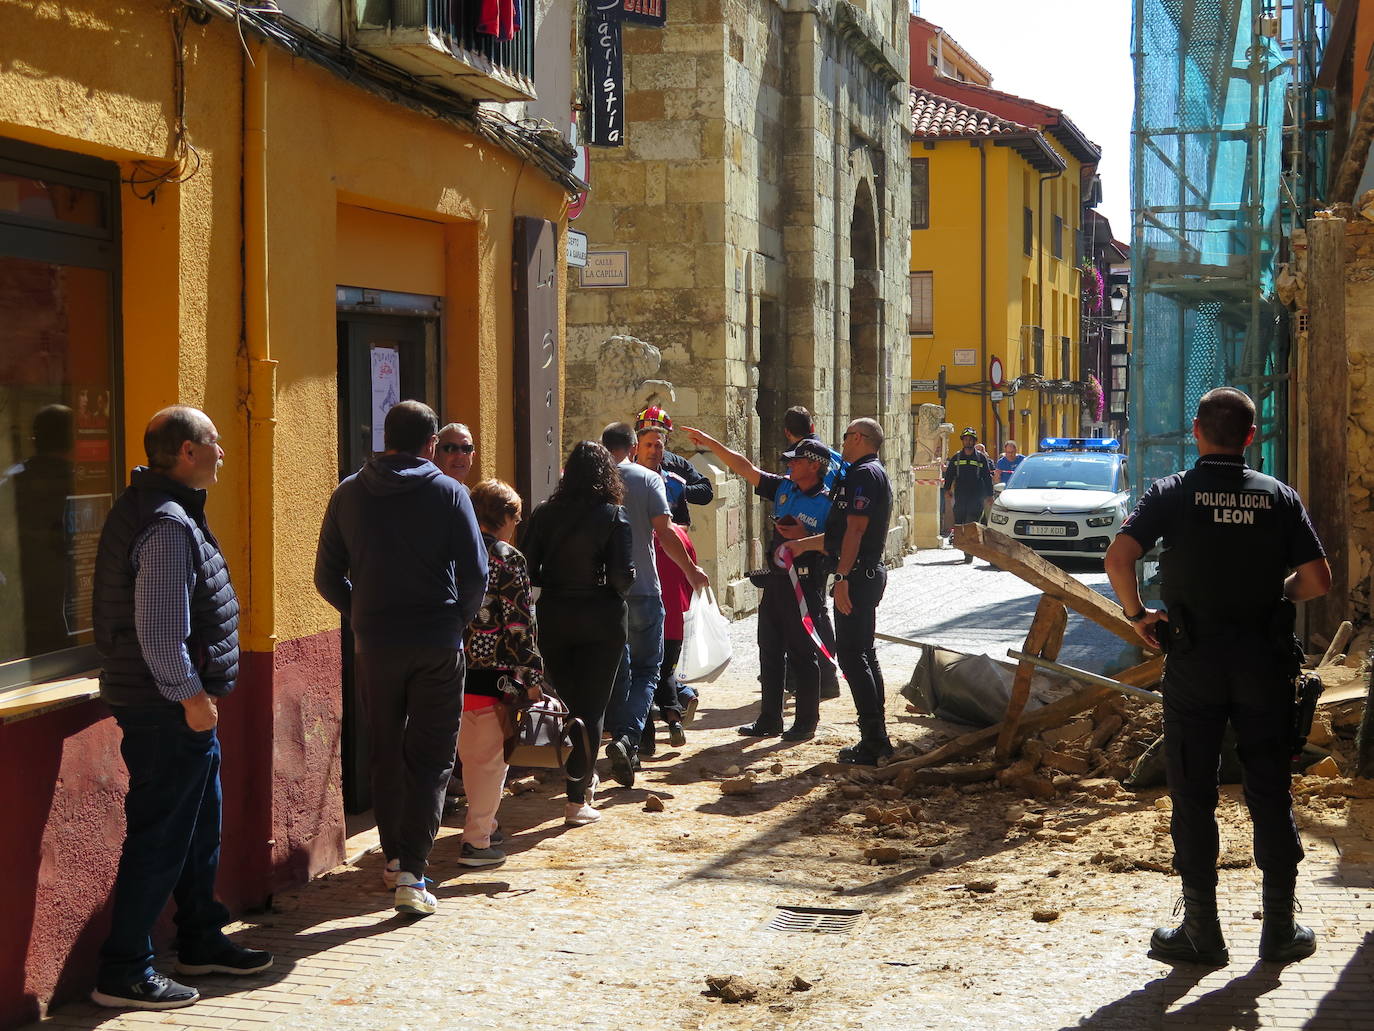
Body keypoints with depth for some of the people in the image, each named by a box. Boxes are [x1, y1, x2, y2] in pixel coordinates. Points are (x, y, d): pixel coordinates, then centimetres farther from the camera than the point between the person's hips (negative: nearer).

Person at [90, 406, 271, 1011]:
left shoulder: (165, 510, 14)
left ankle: (201, 942, 32)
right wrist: (189, 694, -20)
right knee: (159, 837, -5)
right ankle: (123, 973, 1)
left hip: (181, 707, 11)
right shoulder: (167, 523, -19)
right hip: (167, 710, -11)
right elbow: (159, 627, -25)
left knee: (199, 827, 20)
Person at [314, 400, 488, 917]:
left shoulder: (348, 494, 3)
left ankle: (394, 856, 25)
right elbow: (475, 573, -7)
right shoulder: (448, 493, -5)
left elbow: (327, 577, 4)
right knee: (431, 758, 0)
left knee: (386, 753, 16)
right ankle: (411, 873, -9)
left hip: (373, 645, 3)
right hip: (437, 646, -2)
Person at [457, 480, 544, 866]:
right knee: (491, 758, 3)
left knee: (469, 754, 19)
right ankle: (476, 841, 4)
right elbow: (518, 624, -12)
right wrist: (532, 677, -8)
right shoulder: (508, 559, -9)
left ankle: (483, 823, 33)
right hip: (492, 674, -6)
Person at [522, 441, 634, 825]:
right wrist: (613, 594, 5)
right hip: (600, 620, -3)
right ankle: (577, 800, 2)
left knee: (565, 702, 18)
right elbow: (623, 576, -15)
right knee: (591, 707, 3)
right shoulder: (613, 517, -9)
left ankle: (584, 778, 31)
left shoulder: (544, 514, -1)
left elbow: (528, 571, -3)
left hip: (552, 617, 3)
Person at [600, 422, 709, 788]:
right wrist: (691, 569, 5)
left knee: (614, 671, 13)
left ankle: (623, 743, 17)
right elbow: (664, 531, -9)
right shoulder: (648, 479, -4)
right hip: (642, 590, -3)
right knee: (646, 669, 5)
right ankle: (628, 738, -17)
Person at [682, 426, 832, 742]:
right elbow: (745, 468, 12)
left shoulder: (827, 503, -11)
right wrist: (710, 443, 11)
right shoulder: (783, 488, 9)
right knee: (770, 651, 12)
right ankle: (769, 719, 22)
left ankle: (806, 722, 9)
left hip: (805, 585, -8)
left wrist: (804, 537, -23)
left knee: (802, 654, -1)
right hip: (775, 580, 8)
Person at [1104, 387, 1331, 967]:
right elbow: (1318, 580, -3)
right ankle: (1280, 929, 17)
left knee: (1193, 793, 6)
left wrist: (1136, 614, -3)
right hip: (1265, 659, 2)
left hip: (1194, 659, -2)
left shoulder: (1173, 493, -4)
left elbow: (1118, 556, -17)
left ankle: (1201, 931, 11)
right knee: (1270, 790, 10)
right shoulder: (1280, 497, 1)